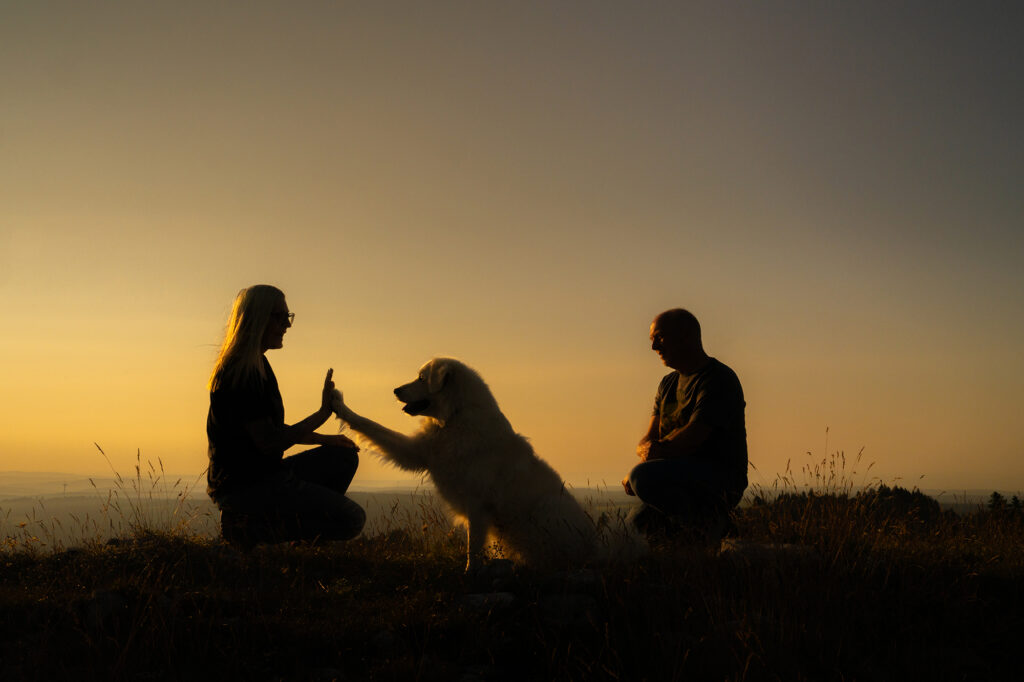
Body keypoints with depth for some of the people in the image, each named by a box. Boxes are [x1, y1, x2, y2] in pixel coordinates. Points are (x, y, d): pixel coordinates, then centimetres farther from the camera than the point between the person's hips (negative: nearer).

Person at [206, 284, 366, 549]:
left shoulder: (258, 365, 14)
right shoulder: (239, 373, -18)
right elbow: (268, 442, -22)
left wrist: (324, 440, 17)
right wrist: (322, 414, -16)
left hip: (265, 475, 10)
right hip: (243, 485, -10)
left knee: (345, 456, 17)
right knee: (351, 519, -13)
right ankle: (247, 526, -6)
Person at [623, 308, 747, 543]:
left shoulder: (718, 379, -10)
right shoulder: (669, 383, 18)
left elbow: (691, 439, -19)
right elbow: (648, 440, 12)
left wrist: (653, 451, -8)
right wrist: (647, 449, -12)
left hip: (720, 480, -8)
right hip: (685, 478, 8)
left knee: (644, 477, -30)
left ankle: (705, 522, -12)